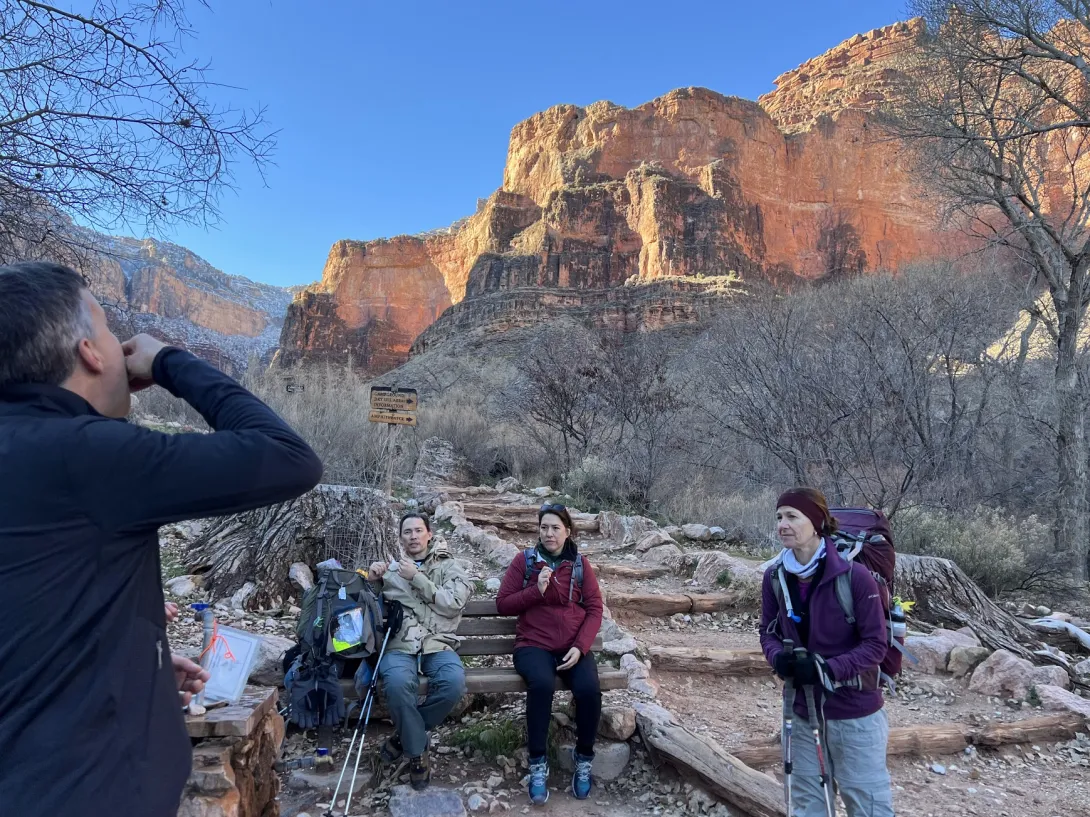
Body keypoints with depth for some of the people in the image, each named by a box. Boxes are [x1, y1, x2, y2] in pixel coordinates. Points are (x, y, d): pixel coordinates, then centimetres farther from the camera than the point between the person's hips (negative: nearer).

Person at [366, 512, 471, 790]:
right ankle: (417, 750, -10)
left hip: (438, 645, 0)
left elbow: (453, 605, -3)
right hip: (399, 645, 0)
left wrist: (417, 577, -7)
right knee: (397, 683, -34)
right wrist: (370, 580, 4)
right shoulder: (390, 570, 18)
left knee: (454, 682, -32)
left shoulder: (448, 567, 12)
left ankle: (405, 735, -5)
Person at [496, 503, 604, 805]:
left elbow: (594, 609, 3)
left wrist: (580, 646, -11)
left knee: (589, 689, -27)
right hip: (534, 645, -1)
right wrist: (537, 590, -14)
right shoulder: (524, 560, 3)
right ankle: (538, 763, -14)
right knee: (542, 684, -33)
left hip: (573, 646, 2)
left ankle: (584, 758, 0)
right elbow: (502, 604, 1)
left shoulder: (580, 563, 7)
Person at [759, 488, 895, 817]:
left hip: (854, 712, -4)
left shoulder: (854, 575, -21)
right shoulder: (775, 577, -7)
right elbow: (769, 631, 5)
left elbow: (875, 645, -15)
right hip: (803, 710, 4)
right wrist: (778, 658, -16)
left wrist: (827, 669, -25)